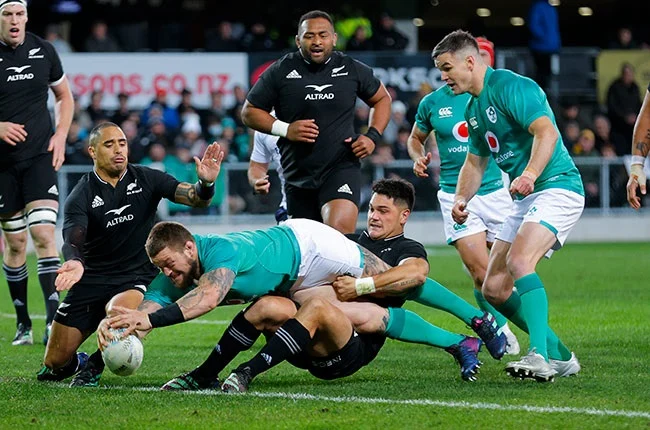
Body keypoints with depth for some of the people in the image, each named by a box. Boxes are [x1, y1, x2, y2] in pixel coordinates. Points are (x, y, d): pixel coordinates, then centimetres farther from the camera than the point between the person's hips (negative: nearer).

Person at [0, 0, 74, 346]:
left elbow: (64, 97, 17)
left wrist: (60, 136, 2)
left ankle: (53, 322, -19)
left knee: (43, 234, -14)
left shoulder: (43, 51, 2)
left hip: (39, 158, 1)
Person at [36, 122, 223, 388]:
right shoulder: (81, 196, -5)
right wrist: (75, 262, -45)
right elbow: (72, 239, -20)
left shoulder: (146, 180, -1)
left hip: (136, 279, 0)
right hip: (91, 281, 0)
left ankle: (94, 365, -5)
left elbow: (195, 198, -8)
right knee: (55, 364, -2)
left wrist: (206, 183, -34)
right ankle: (76, 362, 38)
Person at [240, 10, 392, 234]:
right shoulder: (280, 72, -1)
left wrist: (372, 136, 2)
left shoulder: (352, 70, 3)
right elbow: (249, 112, 5)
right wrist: (284, 129, -11)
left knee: (341, 231, -27)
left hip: (342, 167, -2)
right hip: (298, 176, 2)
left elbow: (382, 98, 18)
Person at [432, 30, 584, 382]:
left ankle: (539, 358, -38)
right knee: (493, 289, 5)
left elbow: (547, 132, -27)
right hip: (525, 199, 10)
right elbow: (475, 161, 26)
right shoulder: (473, 108, 16)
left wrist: (530, 174, -43)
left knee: (519, 261, -32)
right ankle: (560, 356, 13)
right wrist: (461, 199, 7)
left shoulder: (512, 87, -14)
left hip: (557, 186, -10)